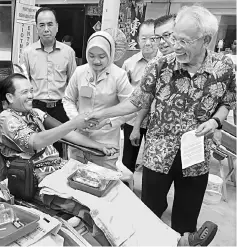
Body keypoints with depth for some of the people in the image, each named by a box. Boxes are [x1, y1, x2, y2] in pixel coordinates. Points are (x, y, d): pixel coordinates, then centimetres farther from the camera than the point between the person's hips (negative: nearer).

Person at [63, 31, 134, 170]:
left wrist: (107, 120, -22)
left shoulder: (119, 75, -10)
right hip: (78, 138, 4)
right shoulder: (80, 71, 0)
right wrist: (76, 118, -7)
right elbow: (68, 99, 9)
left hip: (106, 140, -3)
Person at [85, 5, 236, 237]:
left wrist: (215, 121, -14)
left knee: (186, 221, 18)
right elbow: (136, 101, -3)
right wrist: (102, 113, -10)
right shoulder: (161, 66, -10)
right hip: (158, 154, 0)